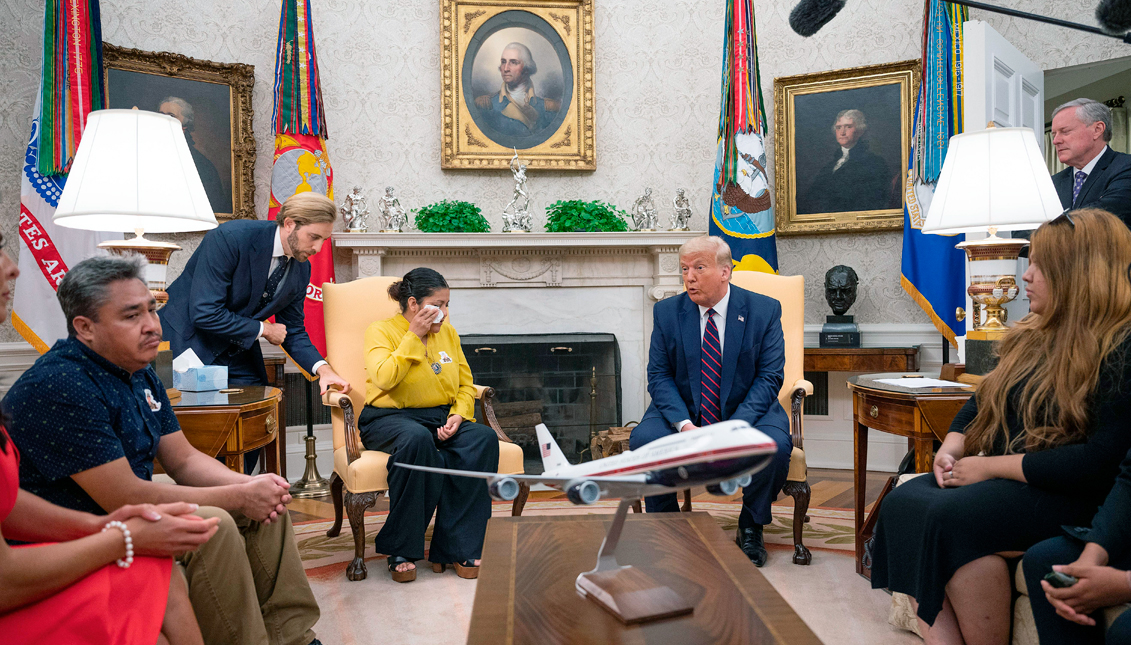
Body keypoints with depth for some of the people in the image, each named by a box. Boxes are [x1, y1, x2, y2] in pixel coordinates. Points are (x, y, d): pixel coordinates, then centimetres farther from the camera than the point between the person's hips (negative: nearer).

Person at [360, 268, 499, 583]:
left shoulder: (448, 332, 14)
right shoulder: (381, 331, -1)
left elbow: (466, 384, 14)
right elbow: (384, 379, -19)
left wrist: (459, 415, -6)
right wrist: (414, 336, -14)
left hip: (442, 417, 5)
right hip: (389, 418, -4)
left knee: (483, 438, -26)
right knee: (417, 438, -39)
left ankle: (455, 548, -21)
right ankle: (401, 550, -23)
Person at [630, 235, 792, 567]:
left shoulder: (764, 310, -5)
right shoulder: (667, 312, -1)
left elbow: (770, 377, -8)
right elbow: (658, 376, -2)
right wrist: (685, 424, -20)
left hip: (747, 411, -1)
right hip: (683, 411, 1)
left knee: (775, 446, -30)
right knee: (643, 439, -26)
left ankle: (750, 527, 0)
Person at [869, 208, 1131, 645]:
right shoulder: (1035, 335, 16)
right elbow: (984, 399, 22)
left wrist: (991, 466, -16)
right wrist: (953, 446, 2)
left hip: (1072, 496, -8)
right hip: (1001, 478, 8)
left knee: (948, 517, -32)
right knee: (901, 502, -18)